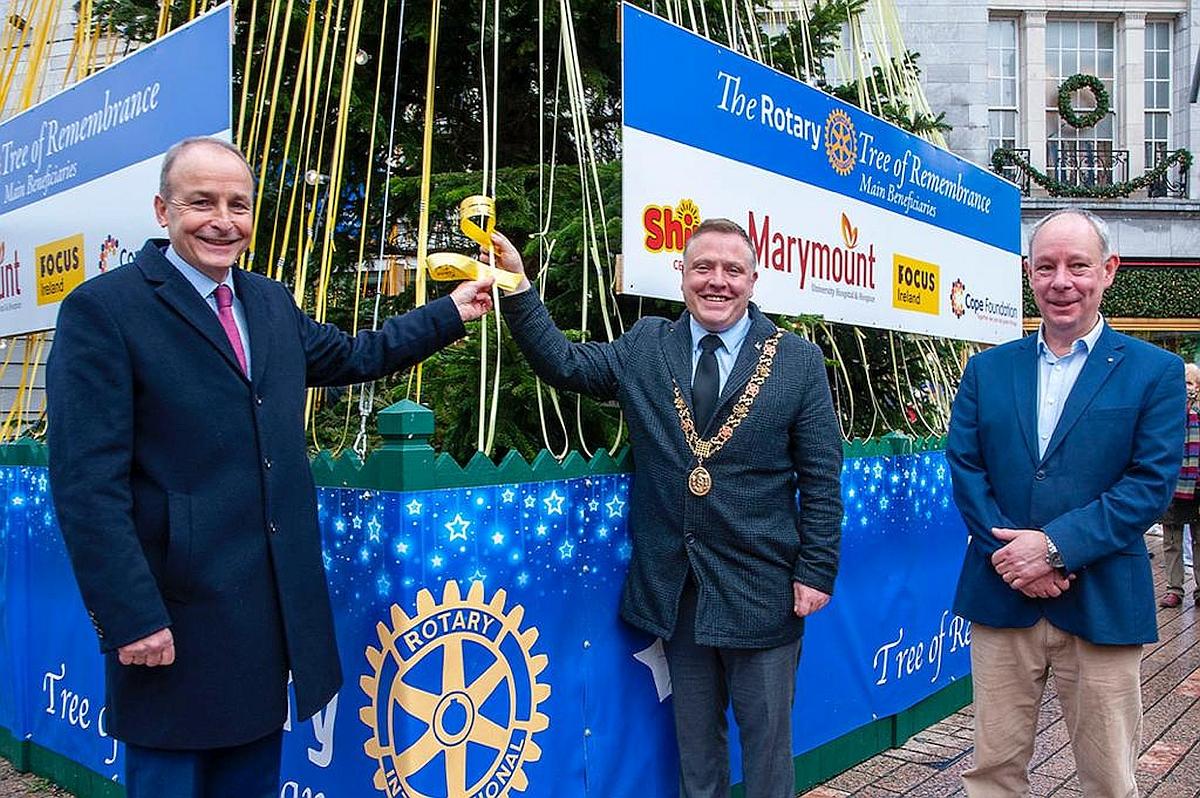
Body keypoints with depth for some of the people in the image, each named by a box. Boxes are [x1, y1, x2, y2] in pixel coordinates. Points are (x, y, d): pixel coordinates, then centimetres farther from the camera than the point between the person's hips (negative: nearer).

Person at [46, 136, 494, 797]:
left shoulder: (271, 302, 11)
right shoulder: (102, 309, -11)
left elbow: (351, 356, 26)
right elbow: (86, 482, -16)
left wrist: (450, 312, 23)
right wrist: (132, 618, -19)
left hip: (274, 611, 7)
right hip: (176, 614, -6)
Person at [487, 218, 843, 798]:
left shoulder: (798, 360, -3)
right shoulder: (644, 347, 5)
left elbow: (821, 478, -4)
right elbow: (562, 364, 0)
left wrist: (816, 572, -8)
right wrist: (517, 284, -10)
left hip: (760, 591, -2)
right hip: (674, 589, 3)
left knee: (766, 734, 12)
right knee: (695, 737, 18)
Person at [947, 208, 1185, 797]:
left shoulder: (1154, 372, 0)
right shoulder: (987, 370, 8)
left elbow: (1151, 482, -8)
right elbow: (964, 469, 2)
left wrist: (1056, 546, -17)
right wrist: (1012, 553, -12)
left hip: (1102, 607, -2)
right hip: (1001, 599, 2)